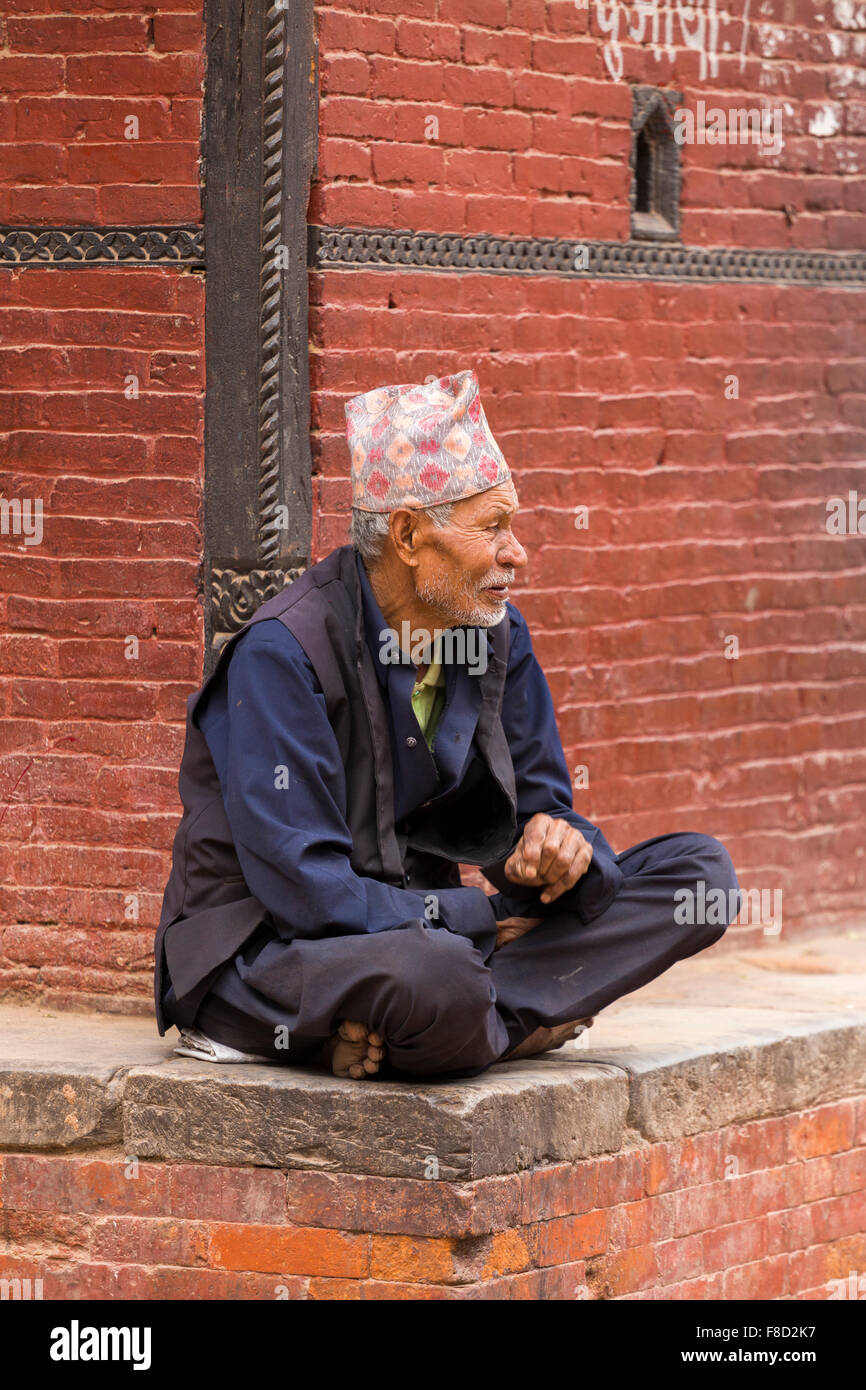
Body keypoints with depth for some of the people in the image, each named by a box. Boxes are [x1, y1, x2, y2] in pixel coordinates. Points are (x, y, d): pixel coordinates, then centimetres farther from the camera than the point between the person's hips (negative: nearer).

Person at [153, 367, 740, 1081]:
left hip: (421, 930, 9)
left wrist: (557, 842, -15)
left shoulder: (497, 635, 5)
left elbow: (539, 804, 10)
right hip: (263, 955, -9)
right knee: (436, 976, -45)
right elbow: (305, 893, -23)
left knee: (699, 869, -7)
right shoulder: (282, 653, -18)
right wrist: (479, 916, -15)